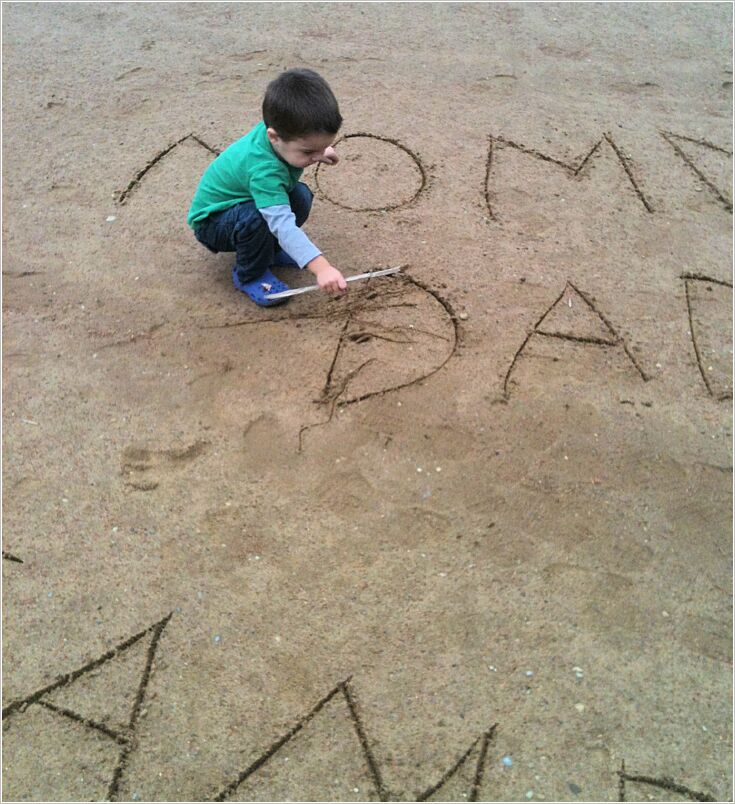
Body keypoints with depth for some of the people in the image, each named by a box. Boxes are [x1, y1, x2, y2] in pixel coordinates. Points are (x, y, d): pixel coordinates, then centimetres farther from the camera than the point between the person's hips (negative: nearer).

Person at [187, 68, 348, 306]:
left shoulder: (278, 127, -19)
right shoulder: (263, 169, -42)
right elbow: (283, 223, -52)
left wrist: (319, 152, -4)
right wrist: (321, 267, -61)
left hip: (242, 200, 7)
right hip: (211, 221, -7)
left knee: (301, 195, -14)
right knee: (254, 217, -38)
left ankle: (271, 248, 8)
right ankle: (249, 276, -12)